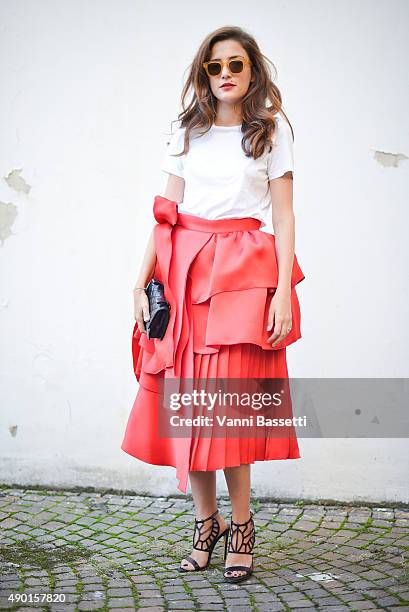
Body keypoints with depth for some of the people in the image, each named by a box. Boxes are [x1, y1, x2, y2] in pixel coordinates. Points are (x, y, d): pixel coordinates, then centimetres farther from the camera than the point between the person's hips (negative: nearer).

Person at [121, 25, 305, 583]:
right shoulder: (188, 132, 15)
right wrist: (142, 283, 2)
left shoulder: (272, 130, 8)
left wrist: (283, 292, -9)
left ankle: (241, 525, 7)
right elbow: (166, 214, 11)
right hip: (183, 272, 3)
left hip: (244, 274, -3)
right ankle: (207, 522, 15)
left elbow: (284, 217, 1)